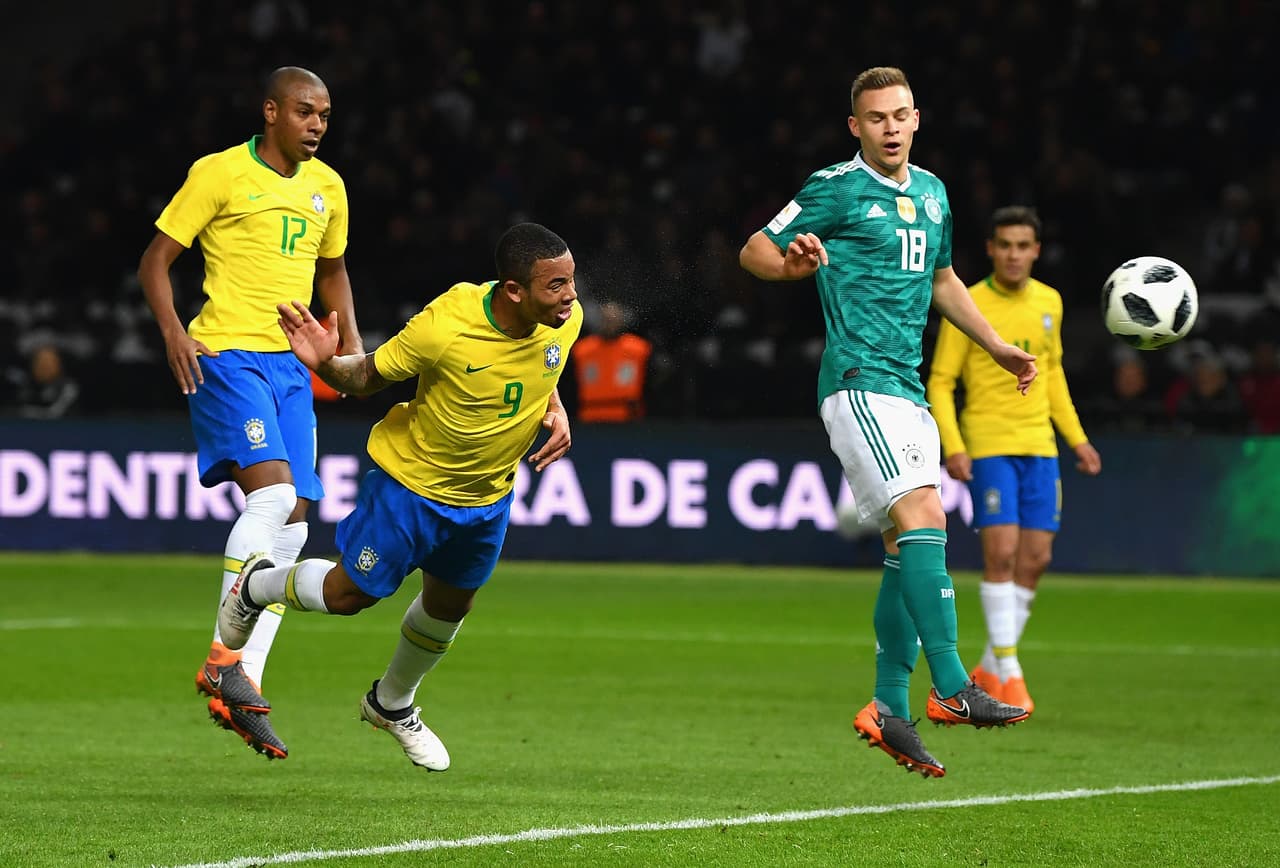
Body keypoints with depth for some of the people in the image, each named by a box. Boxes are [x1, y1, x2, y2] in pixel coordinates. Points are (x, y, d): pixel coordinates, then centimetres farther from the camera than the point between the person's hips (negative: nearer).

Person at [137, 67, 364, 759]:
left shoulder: (326, 187, 15)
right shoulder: (220, 174, -4)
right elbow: (155, 260, -1)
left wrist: (351, 342, 16)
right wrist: (173, 332, -16)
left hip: (292, 363, 7)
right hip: (227, 355, -7)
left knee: (291, 527, 1)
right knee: (273, 492, -25)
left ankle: (242, 690, 5)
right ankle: (223, 658, -22)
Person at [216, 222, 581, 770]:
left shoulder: (565, 319, -17)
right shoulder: (444, 326, -34)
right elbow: (366, 378, -17)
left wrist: (556, 411, -9)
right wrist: (324, 363, -37)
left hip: (488, 496, 5)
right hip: (412, 480, -5)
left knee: (450, 604, 20)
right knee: (348, 595, 5)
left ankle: (393, 704, 48)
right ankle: (257, 586, 38)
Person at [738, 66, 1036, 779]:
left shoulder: (931, 192, 17)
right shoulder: (836, 188, -5)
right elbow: (754, 251, -2)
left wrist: (998, 347, 30)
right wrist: (790, 263, -24)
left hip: (907, 390, 8)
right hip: (859, 382, -8)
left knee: (908, 548, 8)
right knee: (923, 517, -22)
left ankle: (889, 710, 14)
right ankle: (952, 689, -27)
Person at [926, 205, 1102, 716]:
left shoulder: (1049, 302, 9)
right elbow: (939, 383, -5)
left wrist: (1076, 438, 18)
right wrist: (952, 447, -16)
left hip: (1039, 444, 5)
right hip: (988, 444, -5)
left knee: (1036, 558, 2)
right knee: (1001, 551, -14)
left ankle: (990, 668, 14)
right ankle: (1007, 672, -8)